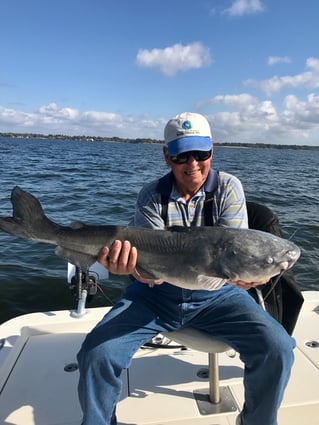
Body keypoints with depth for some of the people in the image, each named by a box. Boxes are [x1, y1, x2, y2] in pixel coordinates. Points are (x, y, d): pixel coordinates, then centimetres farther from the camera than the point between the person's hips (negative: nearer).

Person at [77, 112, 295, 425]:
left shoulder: (228, 187, -4)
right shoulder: (152, 196, -6)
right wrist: (133, 266, -41)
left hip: (217, 293, 1)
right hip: (157, 294, 0)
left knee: (277, 349, -18)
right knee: (96, 354, -17)